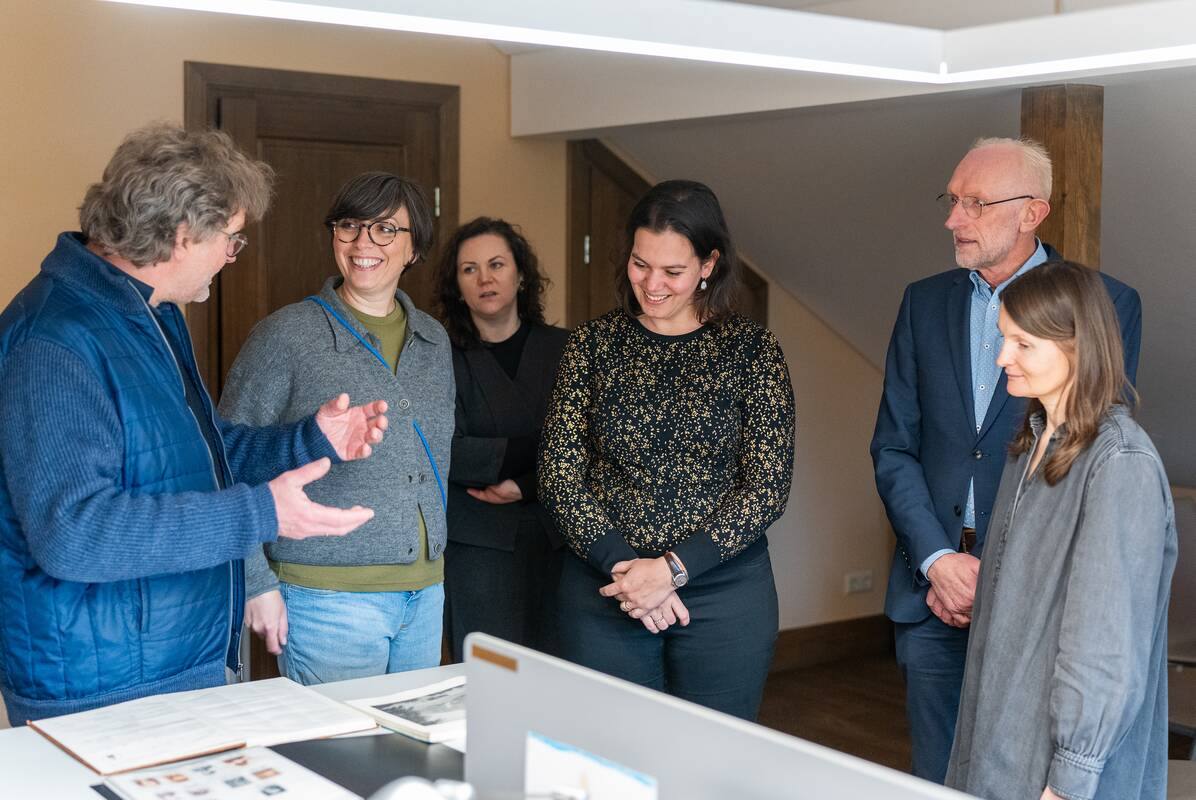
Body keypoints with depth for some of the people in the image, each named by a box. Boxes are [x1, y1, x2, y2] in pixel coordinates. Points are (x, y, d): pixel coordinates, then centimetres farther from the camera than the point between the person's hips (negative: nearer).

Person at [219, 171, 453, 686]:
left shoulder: (434, 341, 10)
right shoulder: (288, 335, -8)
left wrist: (434, 569, 16)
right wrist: (257, 582, -12)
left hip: (425, 596, 6)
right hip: (327, 597, -6)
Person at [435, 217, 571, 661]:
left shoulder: (563, 349, 6)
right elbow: (443, 451, -9)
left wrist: (525, 486, -12)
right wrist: (535, 452, -13)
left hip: (556, 539, 2)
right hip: (479, 545, -2)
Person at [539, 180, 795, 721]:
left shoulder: (751, 350, -1)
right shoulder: (594, 344, 3)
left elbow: (769, 485, -7)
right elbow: (559, 474, -1)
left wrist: (673, 568, -15)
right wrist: (622, 566, -13)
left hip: (725, 591, -1)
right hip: (603, 590, 1)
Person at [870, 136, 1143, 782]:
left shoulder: (1105, 305, -3)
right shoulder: (925, 302, 9)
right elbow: (893, 448, 6)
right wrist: (938, 560, -8)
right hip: (931, 587, 4)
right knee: (935, 776, 11)